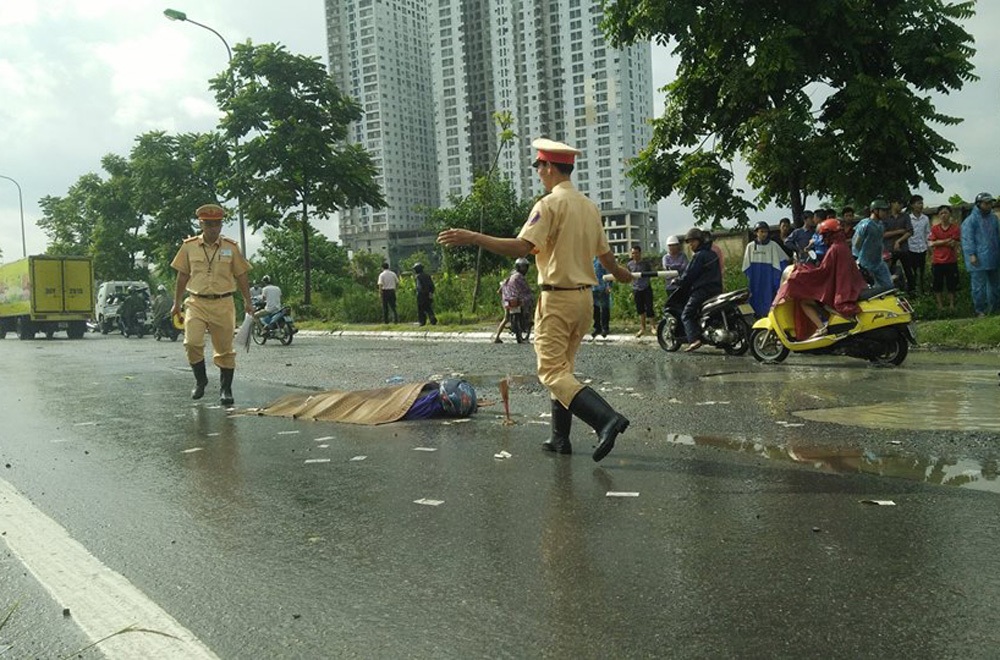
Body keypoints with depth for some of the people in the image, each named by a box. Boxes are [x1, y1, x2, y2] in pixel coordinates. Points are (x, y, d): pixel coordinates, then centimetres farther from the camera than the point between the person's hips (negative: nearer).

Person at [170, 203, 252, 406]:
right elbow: (182, 276, 11)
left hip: (223, 304, 0)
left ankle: (225, 389, 17)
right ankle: (200, 380, 9)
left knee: (224, 349, 4)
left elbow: (241, 276, 8)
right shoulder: (189, 246, 4)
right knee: (192, 343, -14)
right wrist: (177, 303, 12)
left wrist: (248, 301, 2)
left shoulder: (231, 247, 3)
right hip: (196, 303, 0)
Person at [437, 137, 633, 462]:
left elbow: (521, 247, -23)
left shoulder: (550, 203, -12)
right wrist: (620, 273, 40)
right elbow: (605, 254, 19)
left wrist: (472, 238, -22)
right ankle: (560, 438, 20)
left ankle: (607, 418, -23)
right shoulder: (589, 206, 12)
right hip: (585, 296, 8)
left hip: (557, 297, -8)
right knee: (563, 368, 16)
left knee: (552, 372, -7)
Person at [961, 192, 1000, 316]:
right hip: (979, 260, -7)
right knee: (979, 286, -4)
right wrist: (971, 254, -19)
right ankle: (980, 311, 4)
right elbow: (967, 239, -13)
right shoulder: (971, 220, -8)